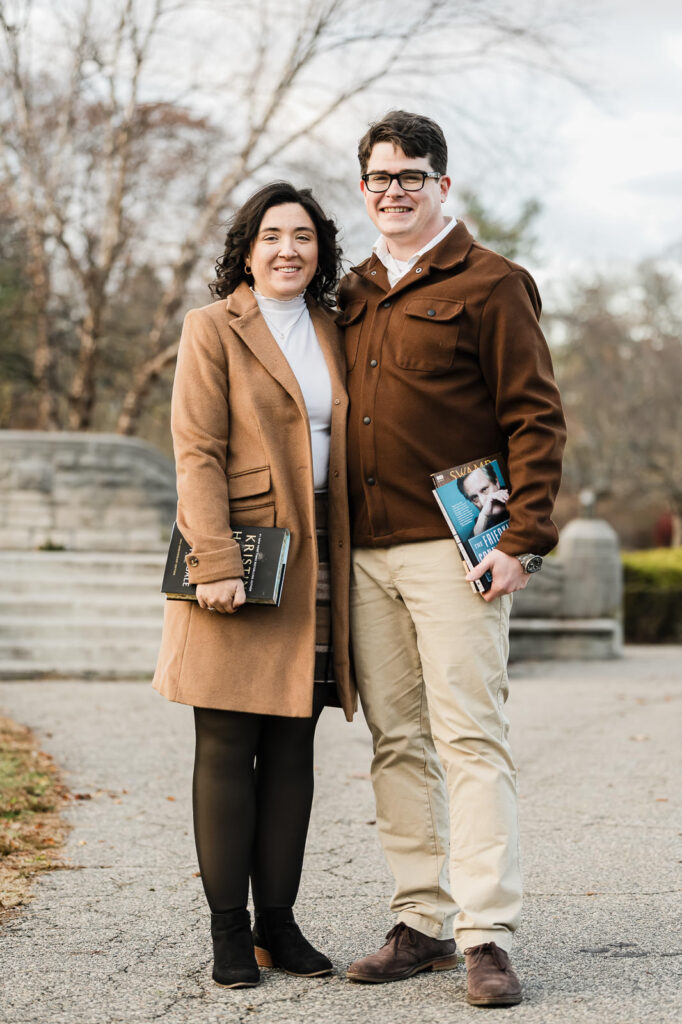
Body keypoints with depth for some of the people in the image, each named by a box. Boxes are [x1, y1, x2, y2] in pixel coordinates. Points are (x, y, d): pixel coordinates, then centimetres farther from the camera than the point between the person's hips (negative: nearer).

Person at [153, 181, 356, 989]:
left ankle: (279, 920, 13)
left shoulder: (331, 333, 16)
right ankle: (228, 931, 5)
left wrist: (347, 566, 9)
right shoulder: (213, 328, -1)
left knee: (292, 747, 6)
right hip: (238, 560, -5)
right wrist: (215, 563, -19)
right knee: (226, 746, -2)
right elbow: (197, 455, -9)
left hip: (314, 562, 5)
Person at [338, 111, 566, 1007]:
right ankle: (421, 924, 16)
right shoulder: (354, 294, 17)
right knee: (397, 744, 8)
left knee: (470, 739, -8)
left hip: (452, 549, -6)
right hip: (366, 553, 6)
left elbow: (537, 418, -6)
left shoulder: (489, 284, -2)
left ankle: (487, 938, -7)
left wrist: (522, 540, -14)